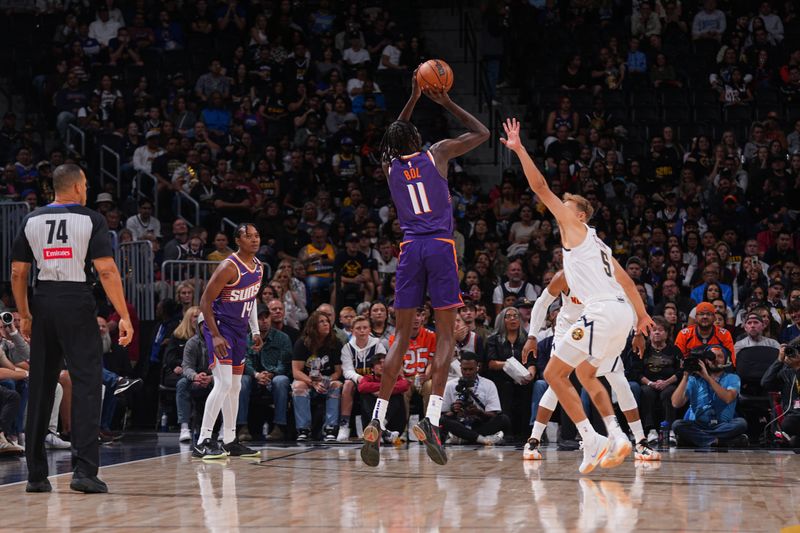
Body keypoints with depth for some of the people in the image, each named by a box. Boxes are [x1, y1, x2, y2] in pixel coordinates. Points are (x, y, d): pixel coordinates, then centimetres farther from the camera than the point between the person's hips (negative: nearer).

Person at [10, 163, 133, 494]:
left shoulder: (32, 221, 10)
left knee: (40, 388, 10)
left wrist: (24, 315, 19)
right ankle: (84, 470, -14)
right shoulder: (91, 220, -2)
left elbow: (17, 273, 9)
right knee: (86, 383, -3)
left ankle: (36, 475, 12)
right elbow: (106, 270, -11)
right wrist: (124, 316, -10)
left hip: (43, 302, 4)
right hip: (77, 301, -4)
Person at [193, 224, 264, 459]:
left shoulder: (258, 267, 7)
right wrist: (215, 335, -23)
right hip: (220, 328, -9)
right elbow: (205, 301, -18)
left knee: (234, 386, 12)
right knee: (223, 383, -17)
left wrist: (255, 331, 16)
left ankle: (229, 441, 19)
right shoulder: (229, 267, -19)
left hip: (239, 331, 9)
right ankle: (202, 442, -17)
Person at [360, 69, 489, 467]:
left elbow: (393, 139, 37)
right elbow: (481, 133, 17)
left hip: (410, 250, 3)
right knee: (446, 335, -2)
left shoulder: (390, 166, 11)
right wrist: (446, 103, 22)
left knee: (401, 336, 6)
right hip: (440, 247, -3)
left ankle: (377, 420, -5)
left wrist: (414, 99, 37)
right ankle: (432, 418, -19)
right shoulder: (437, 153, 3)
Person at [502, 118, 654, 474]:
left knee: (554, 373, -3)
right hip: (622, 312, 9)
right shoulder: (596, 244, 28)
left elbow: (541, 188, -2)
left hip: (604, 311, -9)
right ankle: (616, 437, 13)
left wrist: (519, 150, -2)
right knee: (585, 373, 27)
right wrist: (642, 314, 37)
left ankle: (592, 441, -9)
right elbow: (624, 279, 30)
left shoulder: (575, 227, 5)